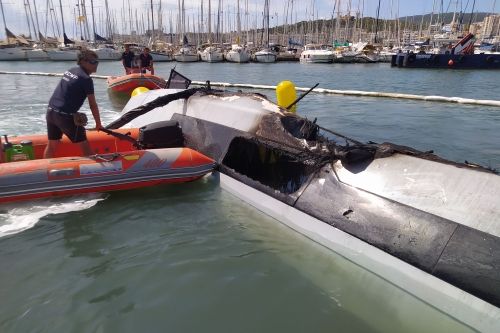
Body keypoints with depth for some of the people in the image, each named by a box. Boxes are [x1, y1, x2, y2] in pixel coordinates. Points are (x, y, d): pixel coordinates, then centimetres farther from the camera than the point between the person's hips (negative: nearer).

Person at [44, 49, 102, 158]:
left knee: (52, 145, 20)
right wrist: (98, 124, -2)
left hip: (50, 111, 8)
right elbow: (93, 105, -11)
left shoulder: (70, 70, 14)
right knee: (84, 144, 2)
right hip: (65, 115, -8)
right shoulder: (86, 79, -11)